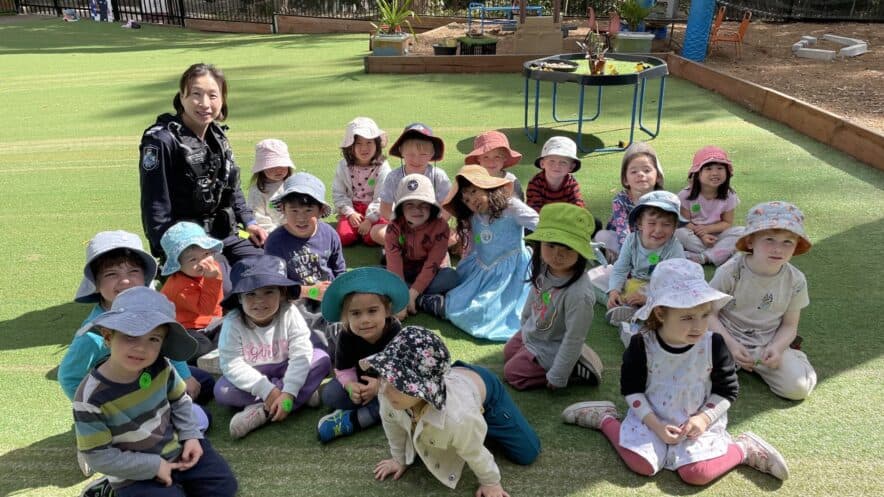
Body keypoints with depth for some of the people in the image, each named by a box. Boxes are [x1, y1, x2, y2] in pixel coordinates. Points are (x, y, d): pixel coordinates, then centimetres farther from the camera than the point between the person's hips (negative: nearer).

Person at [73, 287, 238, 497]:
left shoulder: (161, 368, -14)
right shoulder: (91, 397, -26)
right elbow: (98, 456, -19)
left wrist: (190, 436, -5)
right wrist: (153, 467, -18)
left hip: (176, 448, 4)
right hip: (137, 473, -4)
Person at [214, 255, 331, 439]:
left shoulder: (289, 314, -21)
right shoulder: (233, 322, -21)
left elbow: (301, 354, -26)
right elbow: (232, 364, -25)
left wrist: (288, 393, -35)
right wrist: (266, 390, -32)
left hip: (285, 371, 1)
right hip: (252, 377, 0)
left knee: (322, 359, -22)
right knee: (222, 391, -28)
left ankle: (262, 411, -29)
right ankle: (304, 393, -24)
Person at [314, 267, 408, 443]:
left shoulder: (396, 333, -28)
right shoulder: (347, 336, -20)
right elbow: (343, 369, -14)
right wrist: (350, 385, -35)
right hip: (361, 382, 3)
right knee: (329, 394, -17)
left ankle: (352, 420, -28)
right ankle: (378, 410, -21)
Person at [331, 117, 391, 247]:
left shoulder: (382, 167, -10)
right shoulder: (343, 167, -2)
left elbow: (381, 197, -12)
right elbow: (338, 193, -1)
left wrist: (369, 220, -19)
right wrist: (350, 213, -13)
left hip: (375, 212, -2)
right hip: (351, 209, 2)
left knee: (372, 238, -26)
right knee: (345, 237, -21)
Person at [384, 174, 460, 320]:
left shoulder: (440, 227, -18)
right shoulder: (394, 228, -15)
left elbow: (432, 264, -22)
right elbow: (394, 264, -23)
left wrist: (412, 294, -30)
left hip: (428, 276, -2)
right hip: (403, 276, 2)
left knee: (452, 277, -31)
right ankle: (425, 301, -30)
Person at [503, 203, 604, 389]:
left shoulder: (578, 294, -41)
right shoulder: (544, 268, -22)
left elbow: (574, 339, -29)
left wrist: (557, 377, -20)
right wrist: (525, 321, 19)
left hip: (549, 349, -8)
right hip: (531, 332, 8)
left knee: (512, 373, 3)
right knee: (508, 353, 28)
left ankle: (576, 369, 7)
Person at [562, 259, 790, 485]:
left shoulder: (713, 345, -14)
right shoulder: (641, 345, -16)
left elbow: (727, 390, -2)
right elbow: (632, 389, -8)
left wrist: (704, 418, -15)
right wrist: (655, 425, -16)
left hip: (699, 420, 0)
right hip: (652, 418, 0)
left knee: (697, 473, -21)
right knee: (641, 464, -16)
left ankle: (744, 448, 4)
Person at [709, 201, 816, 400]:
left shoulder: (796, 280, -9)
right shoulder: (730, 272, -18)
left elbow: (789, 325, 0)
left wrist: (777, 347, -21)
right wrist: (730, 343, -22)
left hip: (770, 344, 2)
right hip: (728, 339, -2)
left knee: (798, 388, -17)